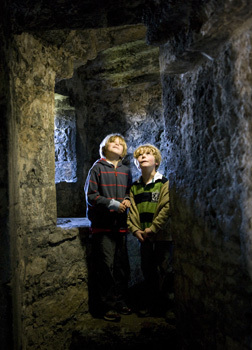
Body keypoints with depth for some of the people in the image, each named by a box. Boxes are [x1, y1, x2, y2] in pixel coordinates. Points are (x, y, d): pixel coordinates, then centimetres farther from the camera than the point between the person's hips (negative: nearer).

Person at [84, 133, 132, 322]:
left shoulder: (125, 171, 15)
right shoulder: (98, 168, 0)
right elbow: (91, 195, -6)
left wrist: (127, 199, 0)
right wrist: (113, 204, -16)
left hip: (121, 224, 5)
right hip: (103, 224, -5)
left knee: (122, 266, 10)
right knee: (106, 266, -6)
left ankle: (120, 302, 24)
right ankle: (107, 306, 6)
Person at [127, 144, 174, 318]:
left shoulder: (164, 183, -6)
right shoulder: (135, 187, 9)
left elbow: (167, 208, -14)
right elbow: (132, 210, 7)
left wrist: (153, 228, -16)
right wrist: (135, 229, -6)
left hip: (163, 236, -4)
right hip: (144, 237, 5)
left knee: (166, 271, 3)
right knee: (148, 272, 14)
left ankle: (168, 305, 19)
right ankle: (149, 305, 27)